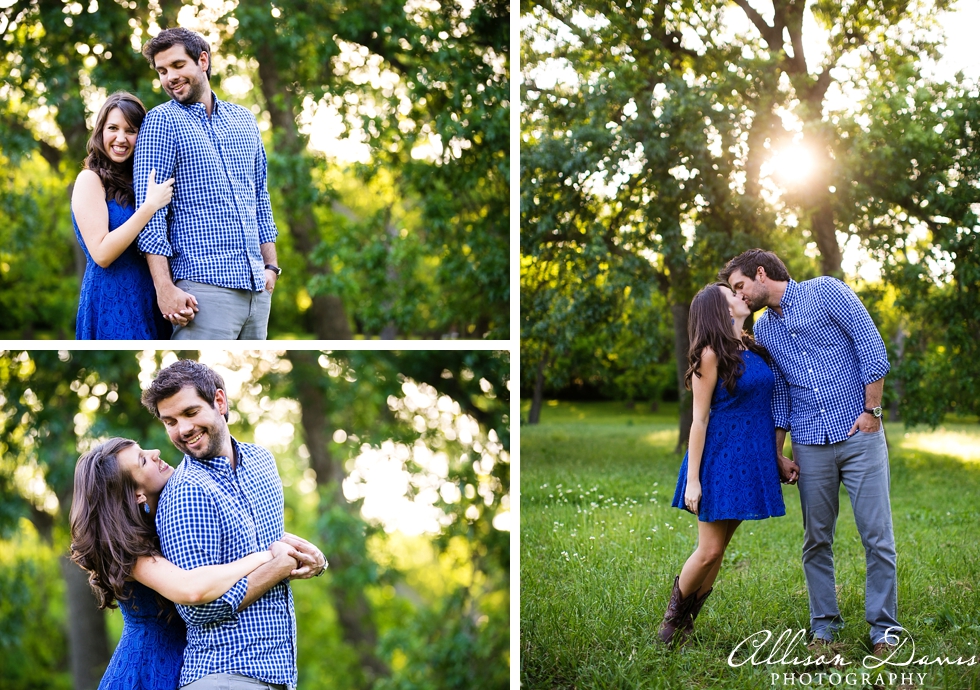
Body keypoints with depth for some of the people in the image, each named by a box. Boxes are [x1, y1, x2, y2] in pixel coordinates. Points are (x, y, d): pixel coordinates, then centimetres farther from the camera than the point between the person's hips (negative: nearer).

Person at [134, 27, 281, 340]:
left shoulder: (244, 119, 16)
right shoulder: (162, 121, -1)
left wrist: (270, 265, 15)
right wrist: (164, 288, -15)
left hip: (257, 287, 6)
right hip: (205, 287, -6)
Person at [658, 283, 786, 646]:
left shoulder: (752, 348, 10)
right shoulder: (712, 354, -11)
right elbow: (700, 418, -11)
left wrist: (777, 457, 16)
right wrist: (692, 479, -13)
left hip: (751, 462, 7)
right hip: (720, 457, -7)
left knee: (717, 551, 9)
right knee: (709, 551, -5)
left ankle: (688, 622, 19)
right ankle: (674, 613, 18)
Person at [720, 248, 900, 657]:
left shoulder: (826, 292, -2)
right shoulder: (763, 329, 15)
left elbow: (871, 346, -7)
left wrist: (871, 411, -10)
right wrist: (778, 455, 15)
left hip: (859, 435, -5)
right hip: (811, 445, 5)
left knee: (877, 535, -4)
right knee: (816, 540, 6)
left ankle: (884, 628, 4)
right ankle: (824, 624, 17)